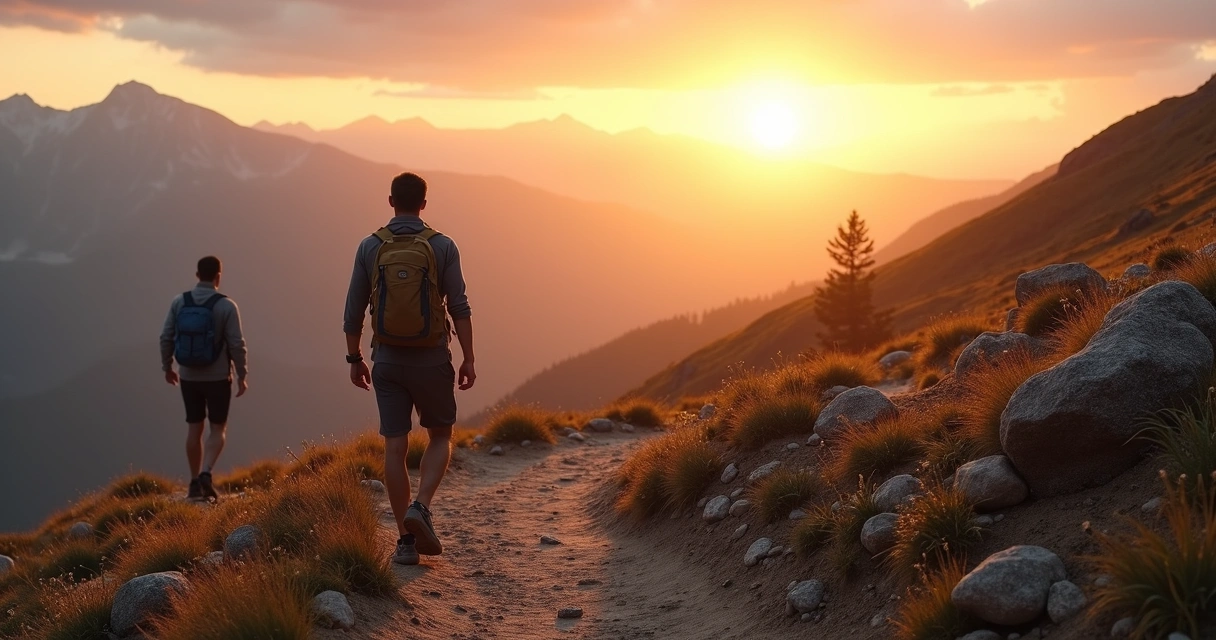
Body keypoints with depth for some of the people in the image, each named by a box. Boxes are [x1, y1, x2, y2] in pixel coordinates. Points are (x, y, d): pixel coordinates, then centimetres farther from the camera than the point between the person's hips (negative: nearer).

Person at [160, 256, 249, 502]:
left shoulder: (179, 302, -3)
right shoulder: (226, 306, -13)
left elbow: (166, 337, 0)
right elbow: (237, 344, -13)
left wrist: (167, 366, 15)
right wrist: (242, 375, -3)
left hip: (189, 377, 3)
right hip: (217, 378, -3)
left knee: (194, 428, 13)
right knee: (218, 428, 8)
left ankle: (195, 482, 16)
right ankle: (206, 474, -12)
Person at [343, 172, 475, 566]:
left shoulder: (370, 247, 1)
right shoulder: (442, 246, -4)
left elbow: (354, 311, 3)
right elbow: (459, 308, -8)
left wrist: (354, 359, 13)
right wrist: (468, 359, -3)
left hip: (387, 360, 1)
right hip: (431, 359, -1)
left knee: (395, 447, 4)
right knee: (440, 437, 16)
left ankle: (406, 540, 4)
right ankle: (421, 507, -7)